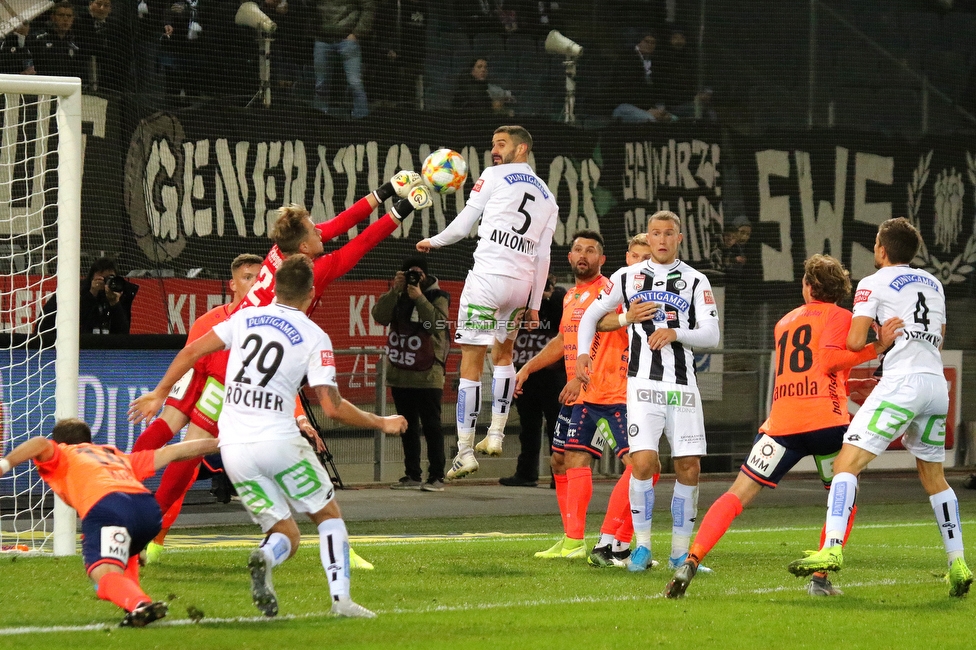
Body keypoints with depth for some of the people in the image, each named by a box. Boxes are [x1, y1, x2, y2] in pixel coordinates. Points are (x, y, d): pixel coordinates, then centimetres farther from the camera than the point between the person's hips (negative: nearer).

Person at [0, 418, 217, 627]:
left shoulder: (60, 455, 28)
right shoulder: (117, 456, 40)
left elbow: (41, 444, 4)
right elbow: (173, 452, 42)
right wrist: (217, 444, 52)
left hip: (105, 508, -6)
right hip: (148, 507, 6)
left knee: (105, 575, -22)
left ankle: (139, 604, -54)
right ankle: (139, 604, 11)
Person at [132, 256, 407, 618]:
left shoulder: (245, 318, 10)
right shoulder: (315, 338, -2)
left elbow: (193, 350, 13)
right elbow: (333, 408, -6)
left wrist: (160, 394, 26)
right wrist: (382, 424, 8)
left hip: (233, 449, 4)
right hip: (278, 441, -4)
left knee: (286, 535, 11)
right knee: (328, 515, 14)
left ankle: (264, 559, -24)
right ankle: (340, 598, -5)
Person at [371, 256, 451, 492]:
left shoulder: (437, 297, 1)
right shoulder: (396, 297, 10)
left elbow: (437, 324, -16)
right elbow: (380, 317, -7)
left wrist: (419, 298, -20)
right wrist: (394, 291, -15)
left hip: (427, 375, -5)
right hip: (399, 374, 5)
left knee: (431, 426, -8)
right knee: (407, 427, 10)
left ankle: (436, 476, -8)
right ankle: (412, 475, 15)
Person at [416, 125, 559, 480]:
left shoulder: (494, 177, 1)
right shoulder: (548, 198, 17)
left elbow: (462, 226, 2)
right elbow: (543, 257, 15)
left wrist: (432, 241, 21)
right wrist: (534, 304, 19)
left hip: (488, 276, -6)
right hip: (522, 283, 6)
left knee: (471, 363, -4)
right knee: (503, 353, 27)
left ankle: (465, 451, -6)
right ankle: (496, 434, 22)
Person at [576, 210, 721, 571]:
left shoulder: (695, 282, 9)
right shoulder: (627, 277, 11)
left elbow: (711, 335, 1)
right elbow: (592, 314, 22)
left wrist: (675, 333, -15)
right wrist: (582, 353, 8)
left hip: (683, 385, 1)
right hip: (643, 382, -1)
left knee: (689, 468, -2)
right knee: (644, 462, -16)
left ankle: (680, 552, 9)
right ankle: (642, 546, -5)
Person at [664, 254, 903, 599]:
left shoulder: (784, 323, 26)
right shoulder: (840, 316, 7)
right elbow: (829, 360, -10)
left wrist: (849, 385, 43)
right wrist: (877, 348, -12)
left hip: (782, 424, 3)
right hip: (826, 421, -3)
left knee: (737, 495, 1)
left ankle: (691, 561, -16)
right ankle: (820, 578, 6)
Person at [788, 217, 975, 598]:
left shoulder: (874, 284, 4)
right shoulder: (933, 284, 22)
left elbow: (855, 342, -4)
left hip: (903, 381, -7)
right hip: (938, 384, 7)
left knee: (846, 463, -11)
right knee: (933, 477, 21)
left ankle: (832, 548, -28)